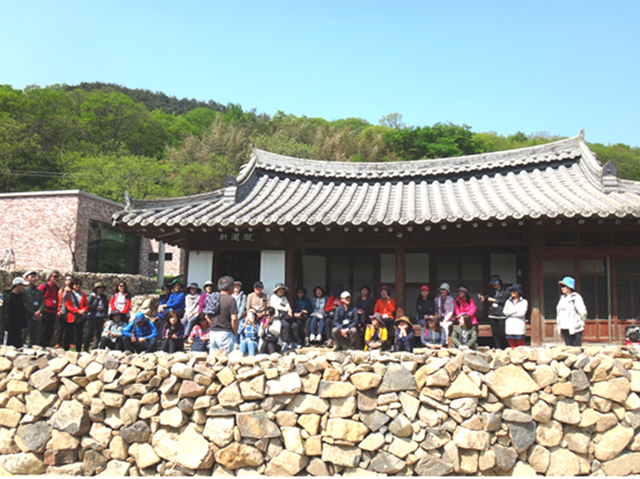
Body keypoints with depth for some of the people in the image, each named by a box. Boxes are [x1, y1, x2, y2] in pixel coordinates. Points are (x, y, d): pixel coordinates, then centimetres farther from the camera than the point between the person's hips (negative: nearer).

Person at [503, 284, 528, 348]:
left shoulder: (524, 302, 4)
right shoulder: (508, 302, 16)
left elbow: (522, 313, -9)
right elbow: (505, 312, 1)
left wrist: (510, 312, -2)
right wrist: (516, 310, -5)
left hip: (519, 326, -4)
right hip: (510, 325, 4)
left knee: (521, 347, -4)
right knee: (512, 345, 2)